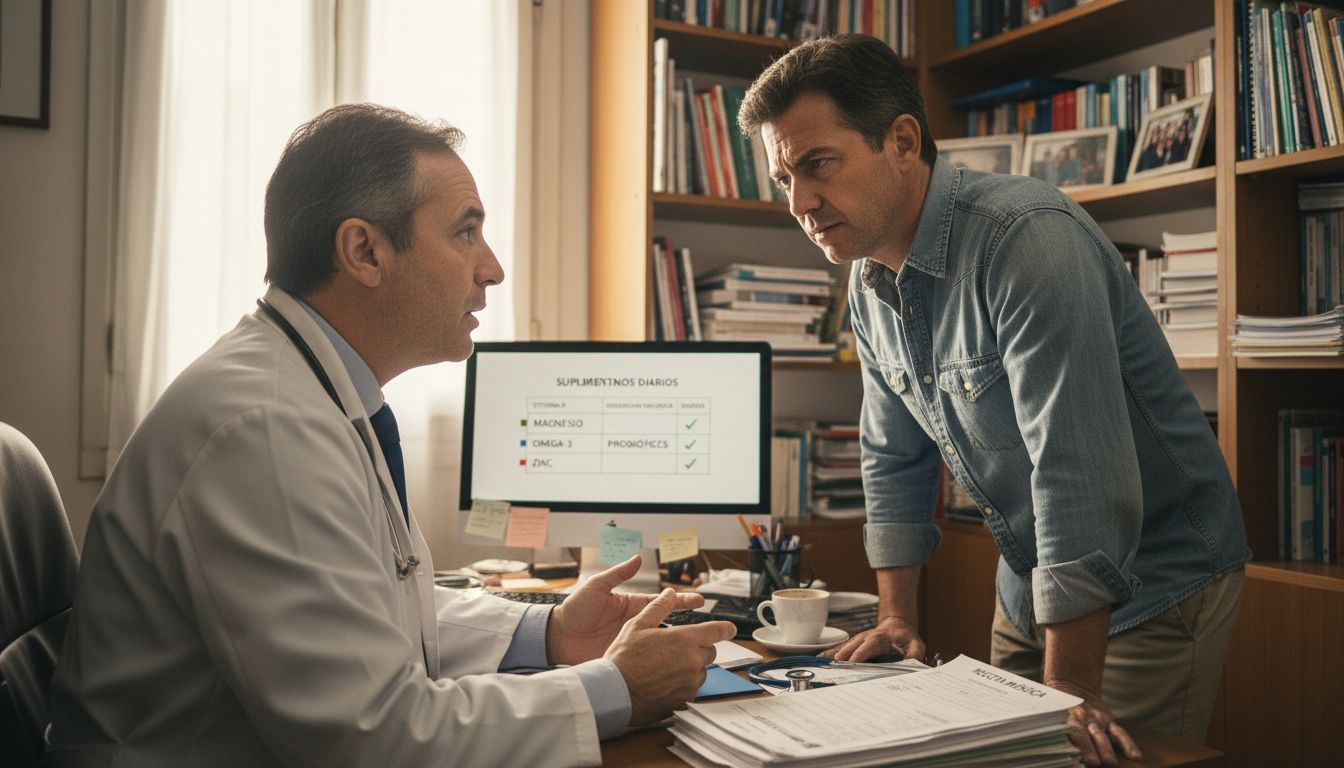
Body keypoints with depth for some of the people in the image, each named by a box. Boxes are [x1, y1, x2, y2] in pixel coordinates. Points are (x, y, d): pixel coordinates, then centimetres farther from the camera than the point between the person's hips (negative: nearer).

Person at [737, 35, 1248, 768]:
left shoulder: (1029, 239, -28)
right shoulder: (871, 280, -2)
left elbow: (1079, 476, -32)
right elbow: (894, 457, 8)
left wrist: (1072, 696, -30)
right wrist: (897, 617, 5)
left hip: (1152, 580, -7)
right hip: (1030, 583, 7)